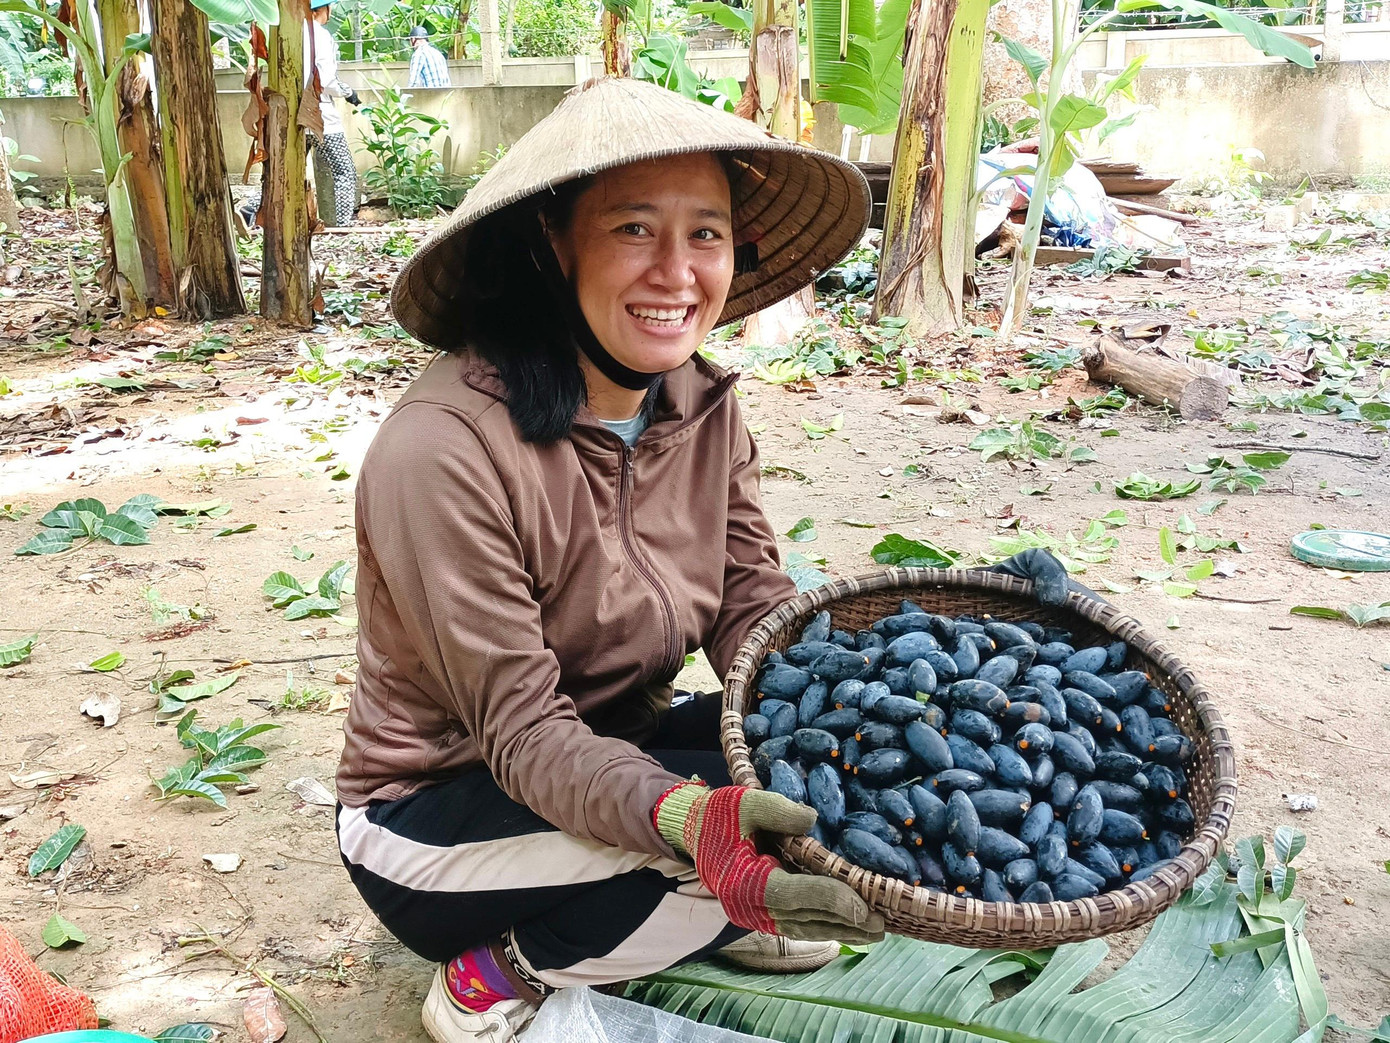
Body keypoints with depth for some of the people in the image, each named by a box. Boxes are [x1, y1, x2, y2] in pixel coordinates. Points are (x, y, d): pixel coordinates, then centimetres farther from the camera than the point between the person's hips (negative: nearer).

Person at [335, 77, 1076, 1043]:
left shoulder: (702, 405, -6)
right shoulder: (447, 450, -28)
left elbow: (755, 610, -10)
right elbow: (522, 728, -26)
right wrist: (684, 817, -45)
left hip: (617, 750, 7)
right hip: (437, 811, -6)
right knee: (798, 825, -25)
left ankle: (710, 921, 9)